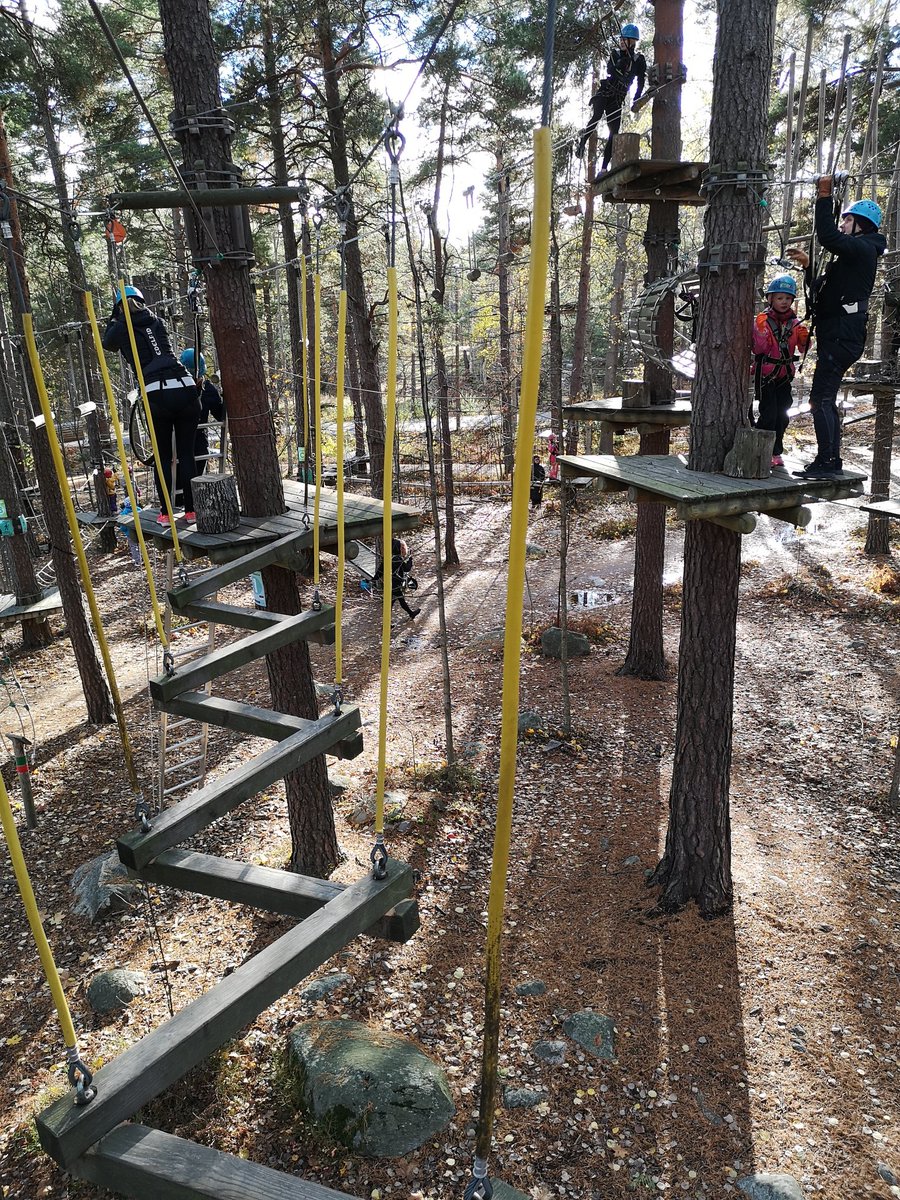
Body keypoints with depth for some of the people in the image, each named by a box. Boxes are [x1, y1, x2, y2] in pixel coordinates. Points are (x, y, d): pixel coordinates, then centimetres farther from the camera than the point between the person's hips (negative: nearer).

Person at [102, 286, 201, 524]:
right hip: (186, 388, 2)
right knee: (186, 454, 9)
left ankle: (165, 513, 8)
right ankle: (191, 510, 9)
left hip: (157, 394, -2)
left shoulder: (122, 328, 11)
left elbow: (108, 343, 33)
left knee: (163, 457, 9)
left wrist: (114, 316, 43)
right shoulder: (155, 320, 19)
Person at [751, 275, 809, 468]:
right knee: (769, 414, -12)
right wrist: (762, 332, -28)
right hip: (765, 374, -5)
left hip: (784, 374, 5)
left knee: (782, 415, 8)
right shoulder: (763, 320, -8)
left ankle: (776, 452, 18)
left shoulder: (795, 322, 6)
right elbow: (758, 349, -14)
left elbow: (802, 350, 8)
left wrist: (804, 338, -12)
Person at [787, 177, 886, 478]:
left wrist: (824, 198, -17)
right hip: (838, 337, 11)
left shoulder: (862, 248, -6)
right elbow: (822, 288, 30)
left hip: (841, 337, -11)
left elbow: (828, 238, -24)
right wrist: (807, 265, 19)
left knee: (820, 399, -15)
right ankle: (832, 461, 18)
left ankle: (824, 462, -16)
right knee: (826, 399, 13)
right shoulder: (855, 254, 26)